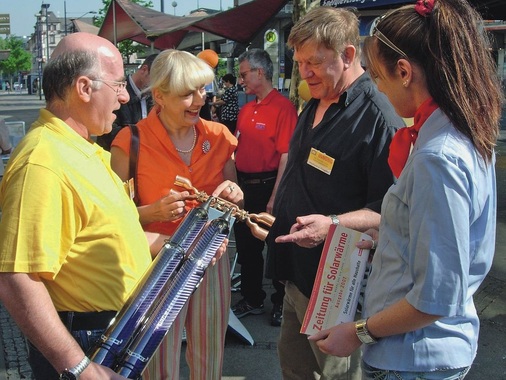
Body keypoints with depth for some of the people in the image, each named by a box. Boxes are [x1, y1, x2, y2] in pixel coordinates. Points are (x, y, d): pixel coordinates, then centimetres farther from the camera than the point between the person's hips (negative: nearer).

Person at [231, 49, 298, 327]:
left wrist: (275, 197, -21)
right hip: (244, 187, 8)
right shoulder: (245, 110, 12)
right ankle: (252, 299, 32)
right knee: (246, 246, 16)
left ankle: (281, 303, 22)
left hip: (268, 187, -8)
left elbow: (286, 155, -19)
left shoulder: (283, 107, -14)